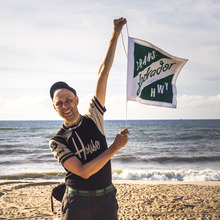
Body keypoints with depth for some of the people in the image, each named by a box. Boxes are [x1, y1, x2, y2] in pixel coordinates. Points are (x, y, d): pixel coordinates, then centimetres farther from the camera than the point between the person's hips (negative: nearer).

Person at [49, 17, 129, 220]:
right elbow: (83, 171, -18)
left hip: (106, 199, 2)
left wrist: (115, 35, -2)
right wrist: (115, 148, -20)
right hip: (77, 203, -2)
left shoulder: (93, 118, 1)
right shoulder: (57, 141, -6)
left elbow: (103, 73, -2)